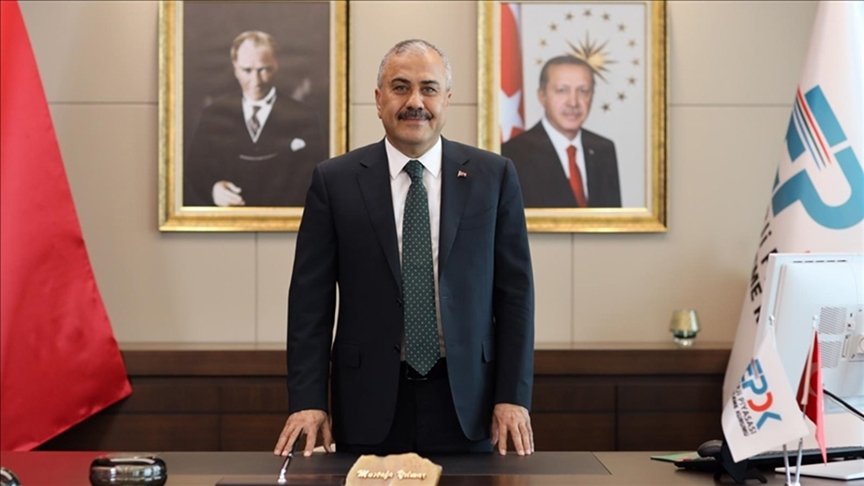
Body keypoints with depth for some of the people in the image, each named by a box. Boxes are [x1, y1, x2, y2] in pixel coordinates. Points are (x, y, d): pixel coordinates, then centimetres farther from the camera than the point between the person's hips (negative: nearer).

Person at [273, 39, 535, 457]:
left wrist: (513, 396, -3)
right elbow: (311, 297, 0)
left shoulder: (493, 176, 3)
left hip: (465, 402, 1)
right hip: (369, 403, 0)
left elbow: (514, 290, 2)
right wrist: (308, 400, -7)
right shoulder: (335, 180, 1)